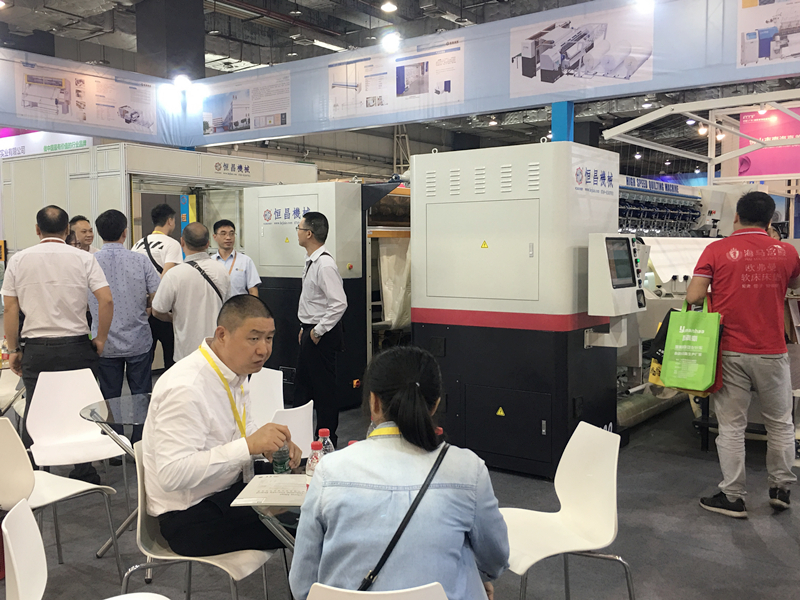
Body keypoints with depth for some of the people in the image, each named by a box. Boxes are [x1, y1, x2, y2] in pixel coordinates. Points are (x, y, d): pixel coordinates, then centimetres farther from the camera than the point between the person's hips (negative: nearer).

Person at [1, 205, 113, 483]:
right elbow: (106, 299, -9)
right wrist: (100, 339, 1)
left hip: (36, 349, 1)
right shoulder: (83, 258, -2)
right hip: (76, 347, -1)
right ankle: (84, 473, 16)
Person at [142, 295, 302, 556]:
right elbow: (172, 474, -30)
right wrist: (249, 445, -33)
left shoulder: (234, 372, 2)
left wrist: (271, 443, -5)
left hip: (227, 491, 9)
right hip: (190, 517, -9)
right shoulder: (185, 389, -25)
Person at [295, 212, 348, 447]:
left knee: (324, 391, 0)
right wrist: (305, 329, 17)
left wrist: (318, 331, -20)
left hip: (321, 336, -10)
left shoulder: (325, 265, -21)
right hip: (310, 332, 10)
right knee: (302, 385, 19)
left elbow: (339, 304, -28)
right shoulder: (312, 262, 10)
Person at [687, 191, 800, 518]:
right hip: (772, 353, 2)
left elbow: (693, 296, -11)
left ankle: (732, 497, 12)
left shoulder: (717, 250, -6)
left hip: (731, 352, -2)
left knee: (731, 425, 6)